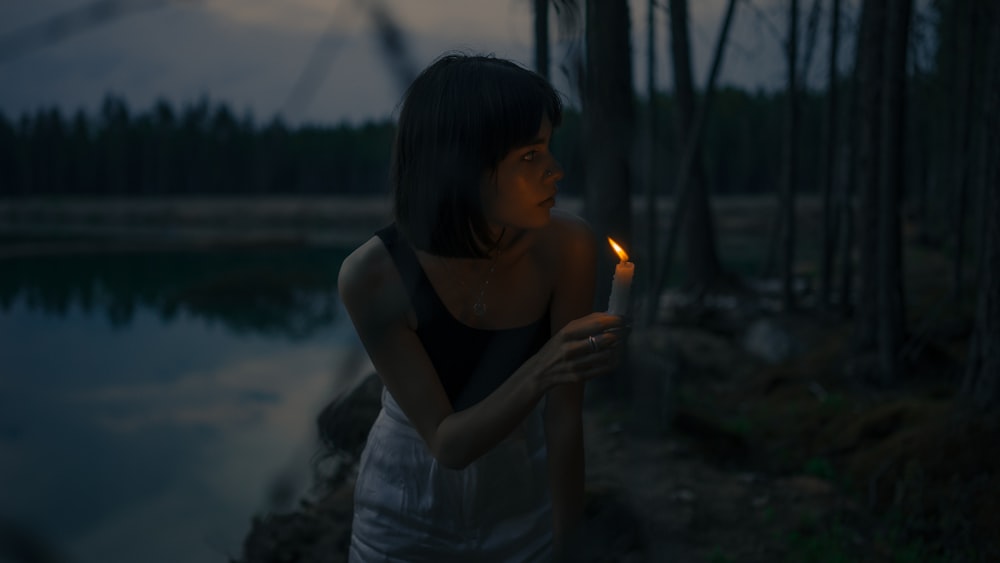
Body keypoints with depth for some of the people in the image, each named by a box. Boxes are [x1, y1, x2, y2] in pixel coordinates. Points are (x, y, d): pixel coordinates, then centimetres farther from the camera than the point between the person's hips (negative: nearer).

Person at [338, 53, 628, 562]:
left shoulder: (564, 247, -23)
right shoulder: (373, 275, -27)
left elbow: (564, 417, -18)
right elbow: (447, 443, -26)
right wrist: (540, 371, -41)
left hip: (524, 497, 1)